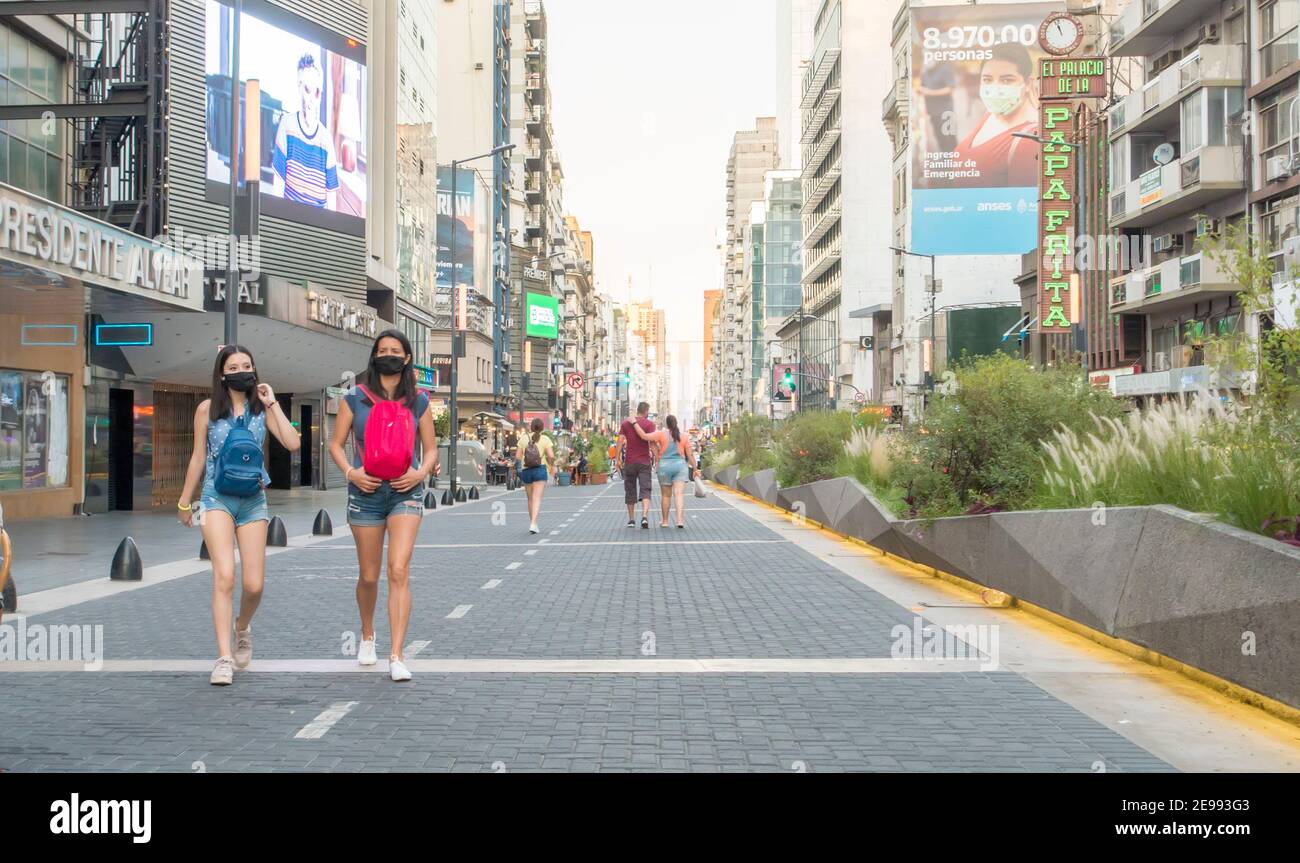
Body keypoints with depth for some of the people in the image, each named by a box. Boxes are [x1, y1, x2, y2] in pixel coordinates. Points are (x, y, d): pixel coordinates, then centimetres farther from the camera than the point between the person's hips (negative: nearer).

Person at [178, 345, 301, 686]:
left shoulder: (262, 408, 4)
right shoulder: (208, 408, 2)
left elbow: (293, 443, -10)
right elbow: (198, 457, 8)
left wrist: (273, 403, -7)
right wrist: (184, 501, 12)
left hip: (253, 501, 2)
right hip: (217, 499, -2)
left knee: (254, 585, 0)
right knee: (224, 576, -18)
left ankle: (242, 626, 34)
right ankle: (224, 658, -16)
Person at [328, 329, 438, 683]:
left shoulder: (418, 401, 5)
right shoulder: (355, 398, 3)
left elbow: (430, 448, 10)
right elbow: (335, 444, 6)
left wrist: (421, 472, -9)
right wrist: (351, 472, -11)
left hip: (405, 493, -1)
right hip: (366, 492, 1)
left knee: (399, 571, -14)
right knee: (369, 576, 10)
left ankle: (397, 656, -14)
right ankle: (367, 636, 38)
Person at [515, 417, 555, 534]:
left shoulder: (524, 439, 4)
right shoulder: (545, 439, -2)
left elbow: (517, 457, 3)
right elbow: (551, 456, -10)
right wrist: (552, 465, 10)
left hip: (526, 471, 3)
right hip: (540, 470, -3)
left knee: (530, 499, 15)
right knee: (537, 498, -8)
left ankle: (532, 523, 23)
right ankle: (533, 524, -23)